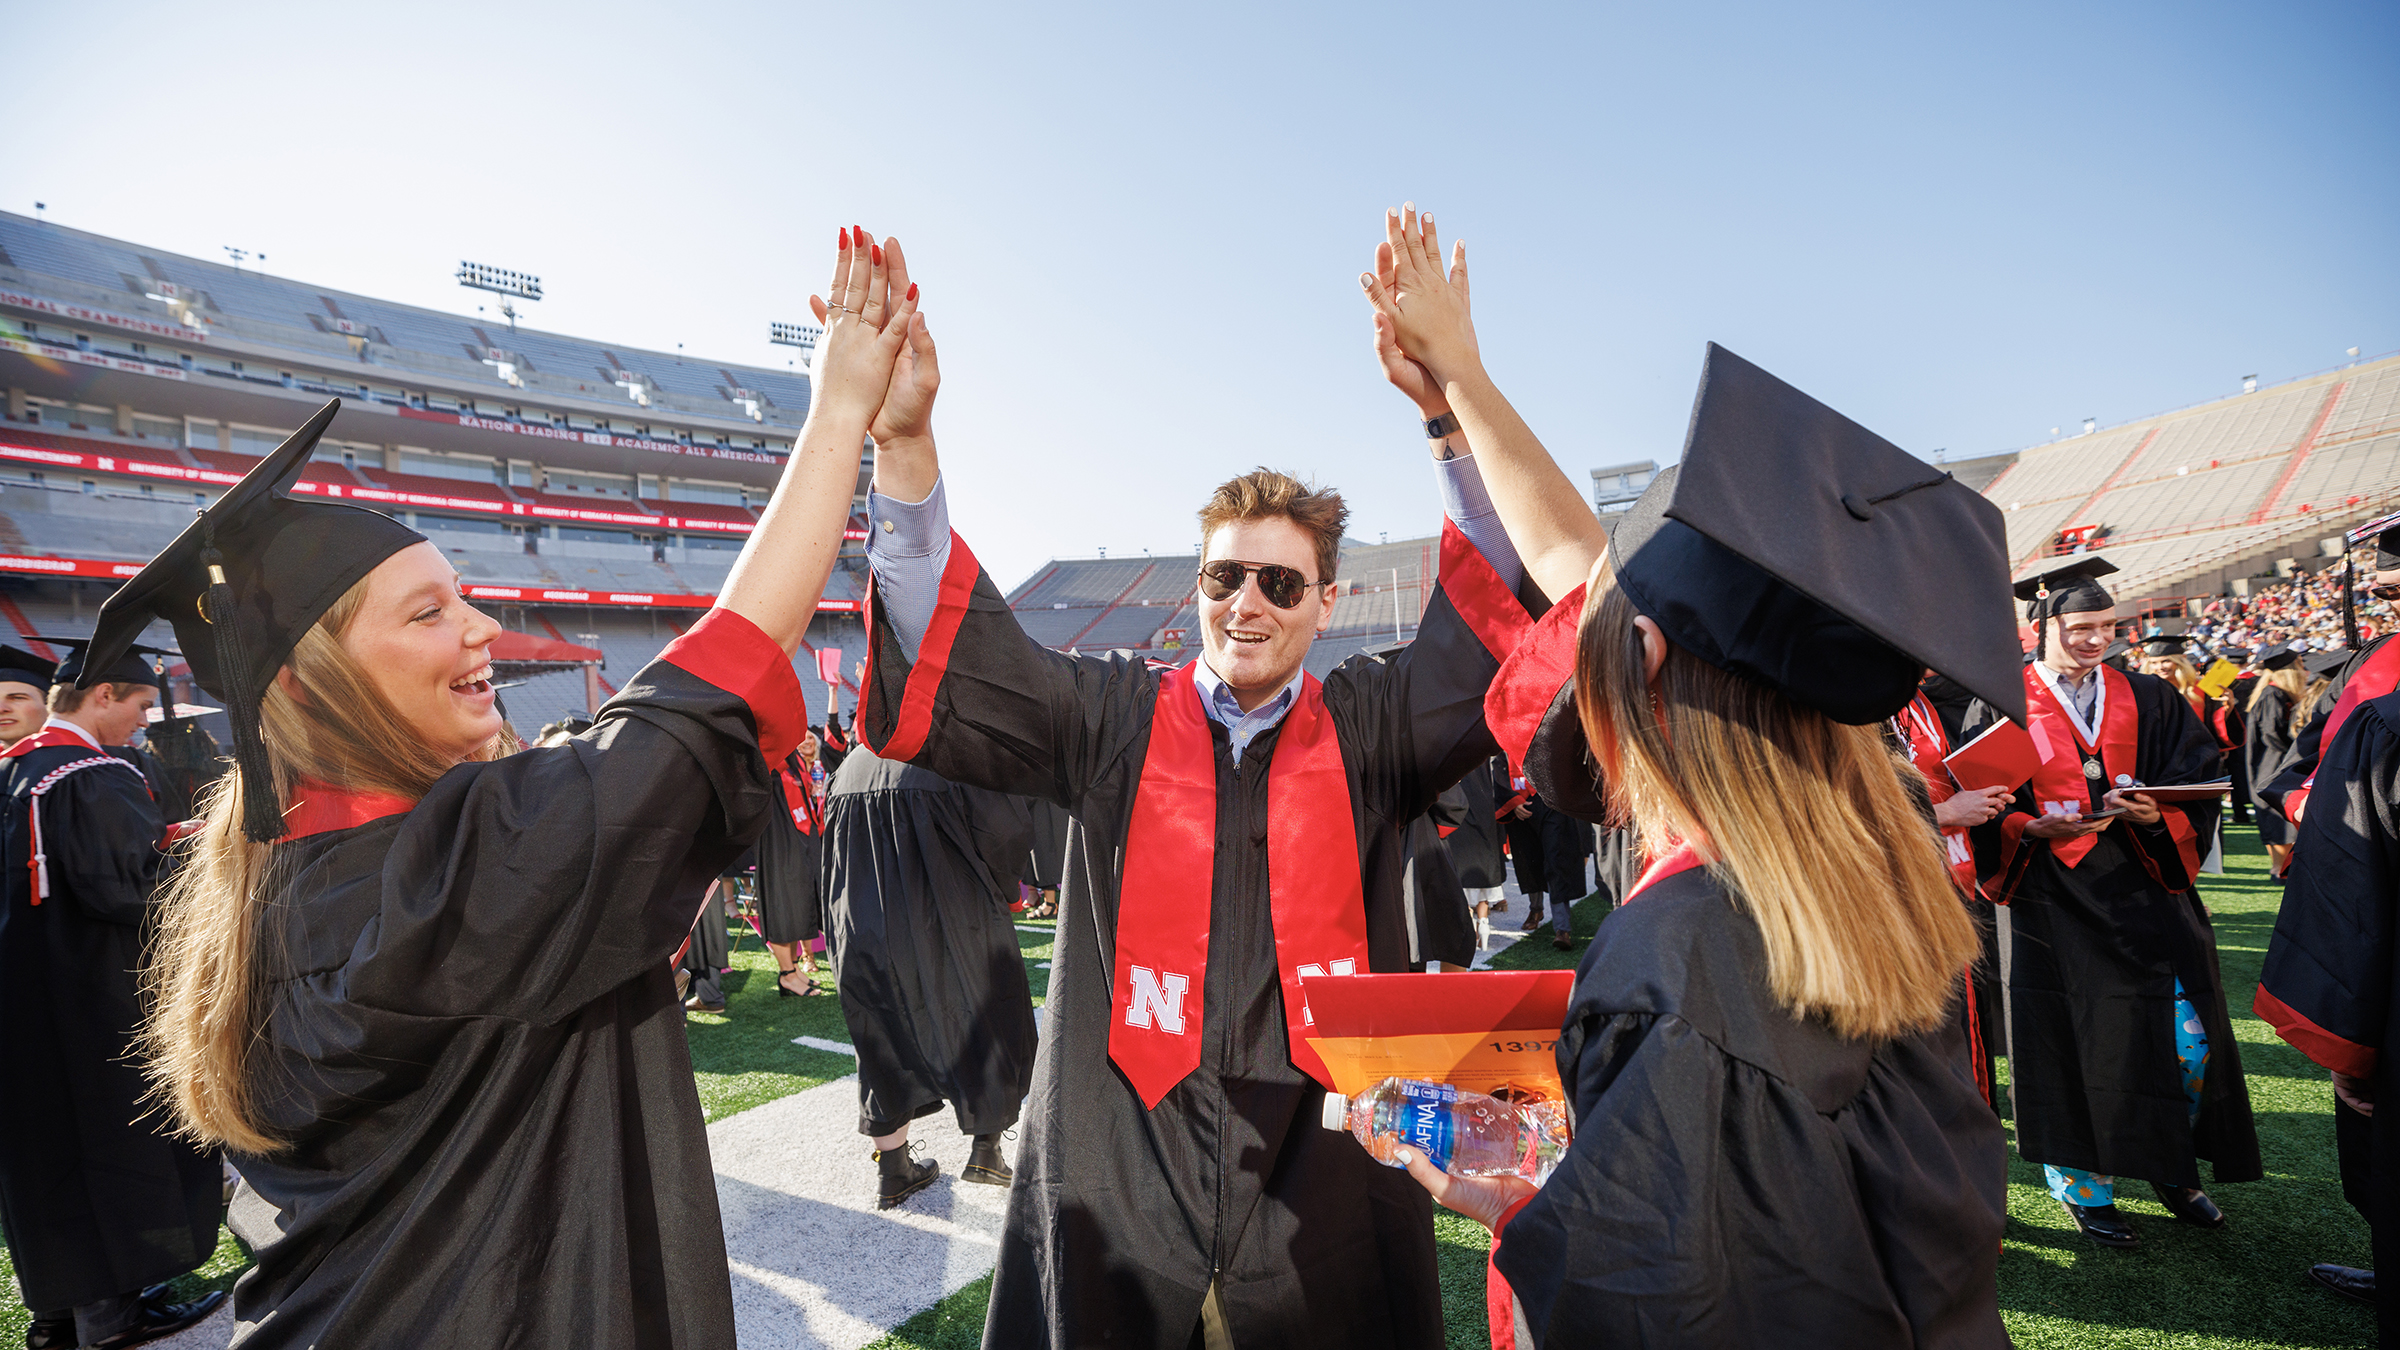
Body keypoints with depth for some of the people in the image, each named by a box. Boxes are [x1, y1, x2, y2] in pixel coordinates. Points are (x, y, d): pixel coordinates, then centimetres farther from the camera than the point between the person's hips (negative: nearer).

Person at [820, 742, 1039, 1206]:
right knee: (991, 1028, 15)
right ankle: (986, 1149, 19)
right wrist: (997, 884, 2)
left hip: (863, 930, 5)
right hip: (947, 921, -5)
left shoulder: (851, 764, 10)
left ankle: (892, 1171, 26)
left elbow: (832, 850, 14)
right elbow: (1011, 826, -16)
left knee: (888, 1042, 18)